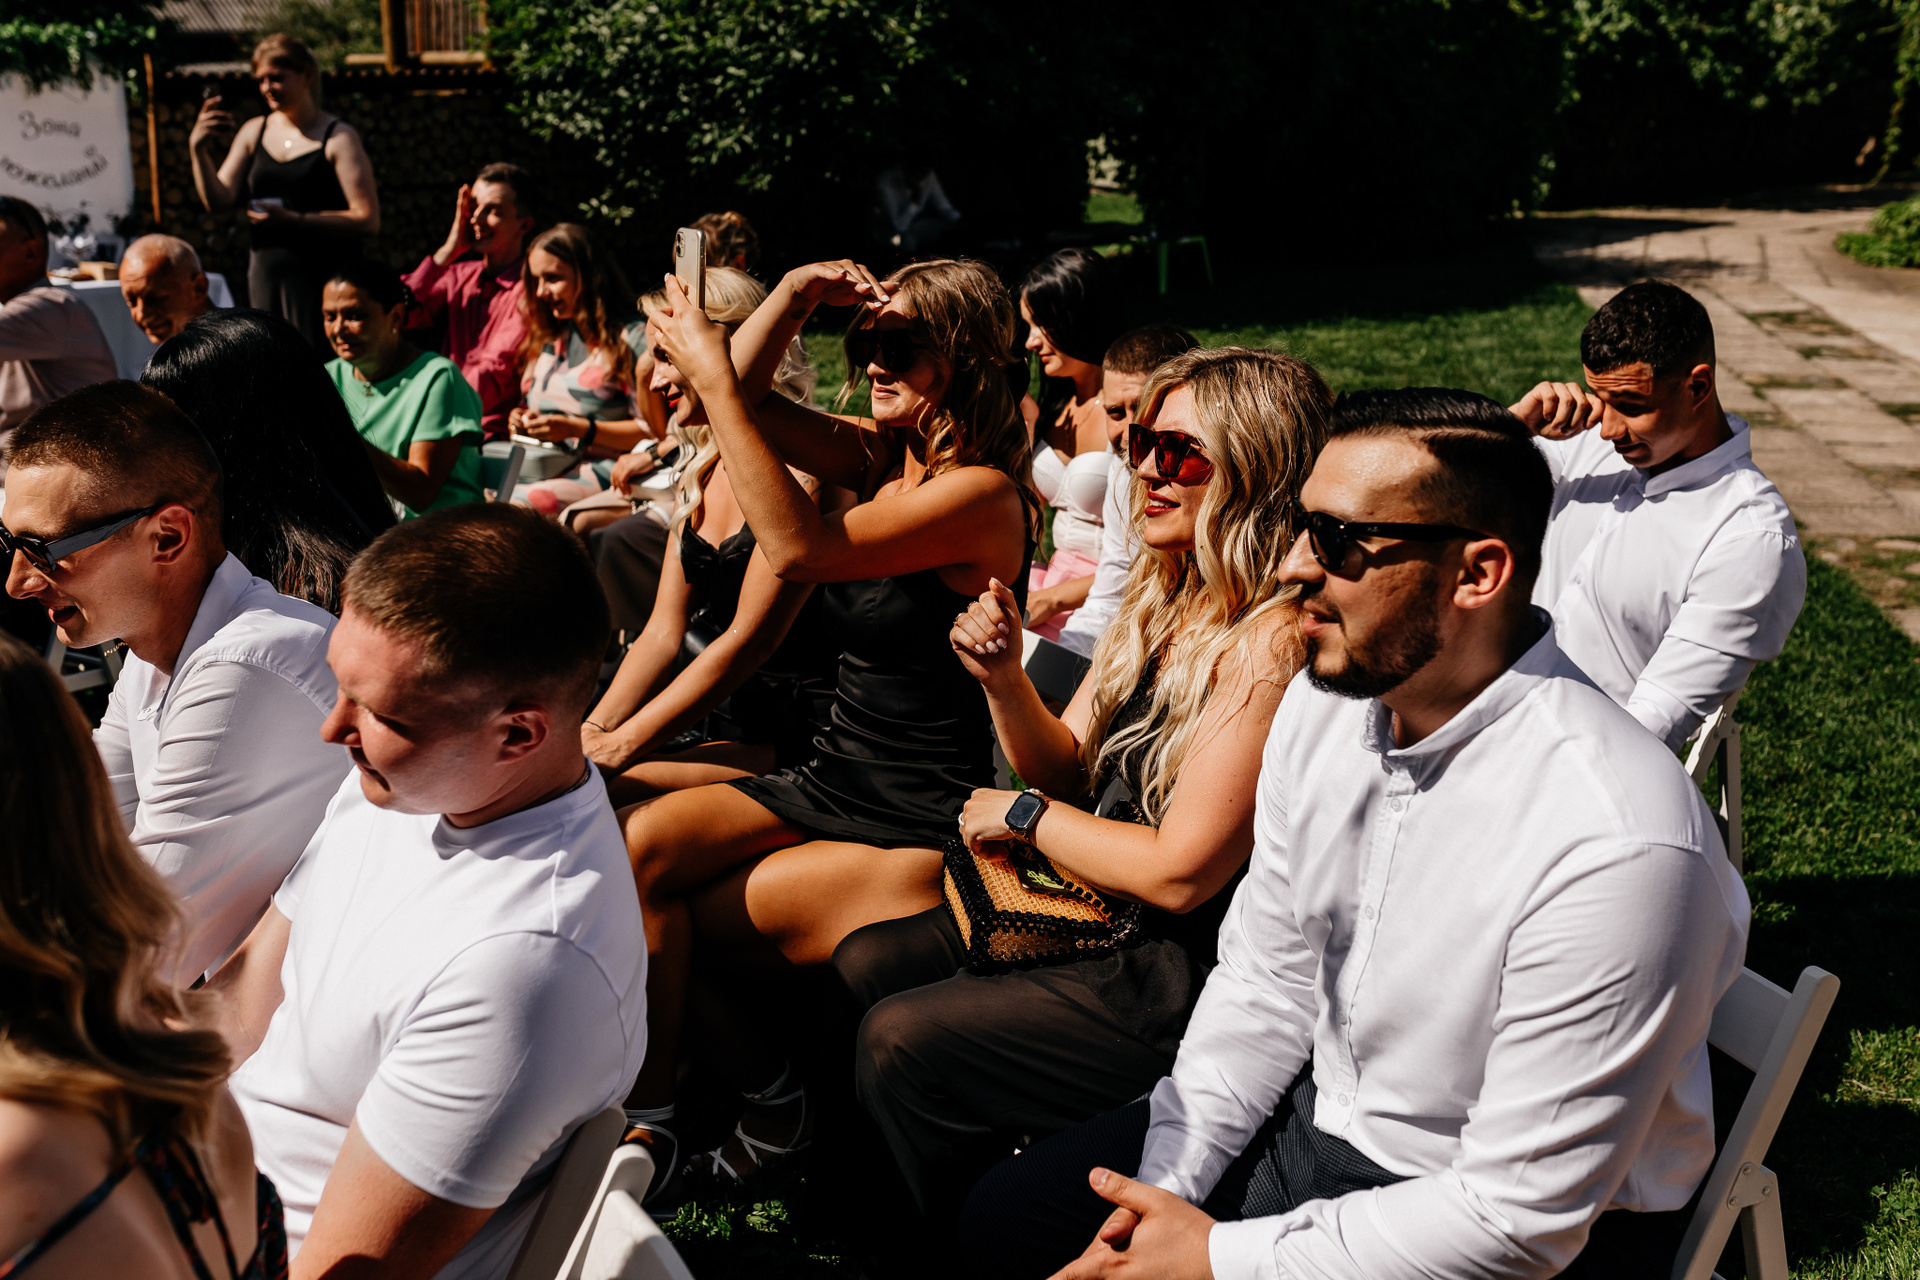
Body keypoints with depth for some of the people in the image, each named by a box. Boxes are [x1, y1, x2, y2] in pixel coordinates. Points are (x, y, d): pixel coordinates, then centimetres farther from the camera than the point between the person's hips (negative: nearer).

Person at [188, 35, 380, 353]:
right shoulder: (254, 132, 12)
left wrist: (295, 219, -17)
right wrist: (199, 151, -8)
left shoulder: (337, 138, -3)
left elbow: (368, 221, -12)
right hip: (265, 273, 5)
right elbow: (217, 201, 7)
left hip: (322, 278, -5)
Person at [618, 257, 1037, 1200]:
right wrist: (797, 293, -10)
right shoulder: (880, 456, 7)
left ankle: (755, 1074, 10)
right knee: (641, 844, -15)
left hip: (920, 833, -8)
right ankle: (648, 1116, -11)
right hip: (828, 784, 8)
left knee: (670, 916, -11)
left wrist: (712, 378, -26)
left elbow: (801, 549, -27)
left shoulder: (982, 493, -18)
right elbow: (745, 398, 5)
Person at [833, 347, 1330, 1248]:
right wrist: (1004, 680, -8)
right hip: (1112, 920, 10)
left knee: (902, 1040, -13)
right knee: (860, 966, 7)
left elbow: (1180, 873, -25)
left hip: (1196, 978, -9)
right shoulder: (1164, 600, 5)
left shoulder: (1272, 643, -24)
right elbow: (1069, 768, 12)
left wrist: (1025, 818, -9)